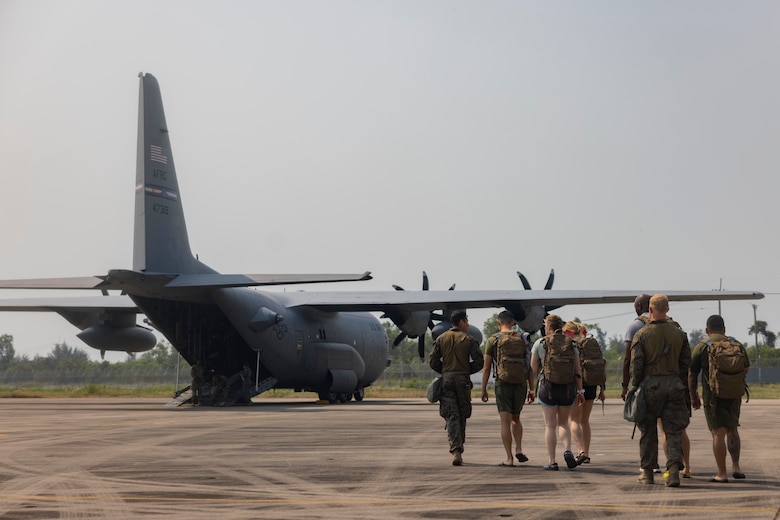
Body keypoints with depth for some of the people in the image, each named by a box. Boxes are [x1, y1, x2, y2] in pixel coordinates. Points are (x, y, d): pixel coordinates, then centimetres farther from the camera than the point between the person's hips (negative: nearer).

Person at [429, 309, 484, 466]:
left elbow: (433, 361, 1)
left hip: (446, 378, 1)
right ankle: (458, 449, 19)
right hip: (463, 379, -1)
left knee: (451, 416, -4)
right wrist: (467, 371, 9)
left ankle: (456, 451, -19)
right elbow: (479, 361, -7)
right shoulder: (469, 340, 0)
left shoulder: (441, 339, 6)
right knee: (462, 415, 13)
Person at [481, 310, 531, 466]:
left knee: (505, 421, 0)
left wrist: (484, 390, 5)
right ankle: (518, 449, 5)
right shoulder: (522, 339, 6)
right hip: (520, 383, 3)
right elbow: (530, 365, 5)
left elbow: (486, 367, -2)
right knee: (515, 418, 20)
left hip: (503, 384, -3)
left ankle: (509, 458, -4)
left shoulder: (492, 340, 0)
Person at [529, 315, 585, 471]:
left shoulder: (540, 343, -1)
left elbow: (533, 370, -1)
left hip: (548, 388, -2)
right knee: (563, 423, 17)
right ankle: (568, 451, -6)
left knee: (550, 425, 4)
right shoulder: (571, 344, 5)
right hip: (568, 388, 2)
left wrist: (531, 389, 7)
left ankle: (552, 462, 2)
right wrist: (580, 391, 9)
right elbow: (578, 370, 4)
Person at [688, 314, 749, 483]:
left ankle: (722, 474, -5)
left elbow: (692, 375, -1)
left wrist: (693, 396, 11)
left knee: (718, 433, -3)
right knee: (732, 430, 18)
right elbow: (746, 369, 18)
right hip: (734, 395, 4)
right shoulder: (737, 345, 5)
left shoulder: (701, 347, -5)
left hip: (712, 396, -3)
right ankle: (735, 467, 8)